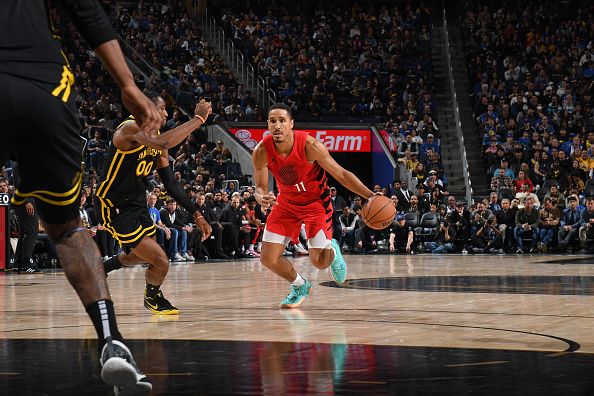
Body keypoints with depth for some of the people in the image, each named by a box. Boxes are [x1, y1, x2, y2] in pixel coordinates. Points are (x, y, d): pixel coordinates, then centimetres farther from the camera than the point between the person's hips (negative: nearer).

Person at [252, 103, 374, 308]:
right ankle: (300, 286, 26)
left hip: (316, 202, -3)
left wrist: (370, 196, -27)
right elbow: (260, 188, -10)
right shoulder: (261, 152, -20)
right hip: (286, 202, 3)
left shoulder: (309, 146, -28)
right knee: (268, 259, -4)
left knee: (319, 261, -13)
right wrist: (262, 199, -36)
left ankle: (332, 251, 26)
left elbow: (341, 174, -19)